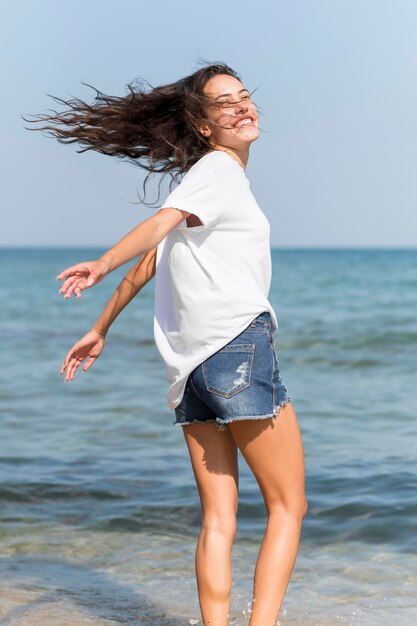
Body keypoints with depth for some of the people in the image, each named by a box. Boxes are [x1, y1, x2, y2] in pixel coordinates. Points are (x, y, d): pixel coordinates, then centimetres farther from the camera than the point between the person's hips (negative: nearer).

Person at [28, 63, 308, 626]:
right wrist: (103, 265, -37)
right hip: (239, 346, -8)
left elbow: (147, 266, 25)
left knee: (218, 520, 4)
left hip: (191, 363, 8)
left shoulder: (206, 179, 25)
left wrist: (100, 330, 29)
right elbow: (161, 222, -21)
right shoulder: (218, 169, -2)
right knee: (288, 505, -3)